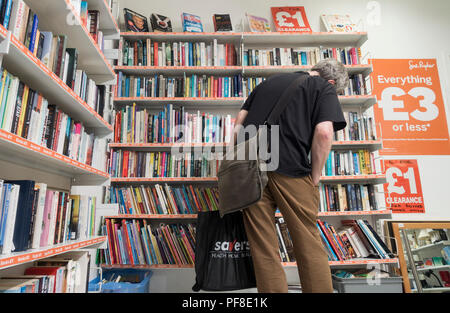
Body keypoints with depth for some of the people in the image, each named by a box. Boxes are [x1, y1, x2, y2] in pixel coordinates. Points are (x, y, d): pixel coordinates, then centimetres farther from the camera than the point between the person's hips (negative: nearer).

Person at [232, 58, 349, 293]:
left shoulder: (268, 82, 26)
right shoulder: (325, 89, 10)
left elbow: (240, 122, 19)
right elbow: (323, 133, -7)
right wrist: (315, 177, 2)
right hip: (291, 171, -4)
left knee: (263, 250, 9)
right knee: (310, 246, 8)